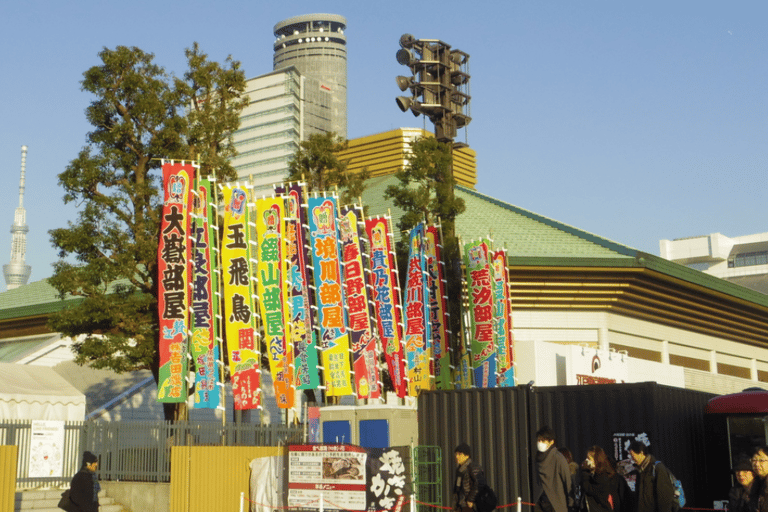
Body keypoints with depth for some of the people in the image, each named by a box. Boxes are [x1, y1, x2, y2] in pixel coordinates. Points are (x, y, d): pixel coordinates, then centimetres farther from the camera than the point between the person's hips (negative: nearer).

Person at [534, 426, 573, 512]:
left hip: (556, 504, -5)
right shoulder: (538, 458, 7)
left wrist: (570, 502, -3)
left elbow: (567, 481, -6)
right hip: (540, 503, 5)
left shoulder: (558, 458, -11)